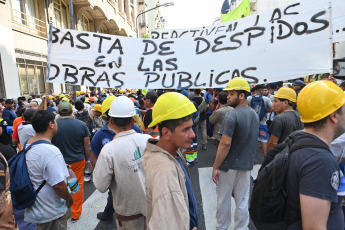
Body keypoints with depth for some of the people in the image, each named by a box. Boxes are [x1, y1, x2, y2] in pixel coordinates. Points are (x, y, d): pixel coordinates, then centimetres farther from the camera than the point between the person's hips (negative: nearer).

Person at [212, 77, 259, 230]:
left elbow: (225, 144, -23)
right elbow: (252, 141, 13)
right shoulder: (255, 114, 4)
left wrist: (215, 167, -17)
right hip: (246, 165, 6)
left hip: (229, 166, -6)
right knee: (242, 201, 16)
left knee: (224, 200, 13)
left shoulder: (232, 115, -20)